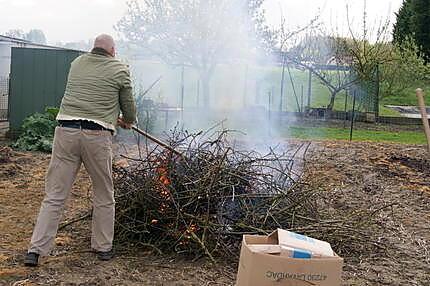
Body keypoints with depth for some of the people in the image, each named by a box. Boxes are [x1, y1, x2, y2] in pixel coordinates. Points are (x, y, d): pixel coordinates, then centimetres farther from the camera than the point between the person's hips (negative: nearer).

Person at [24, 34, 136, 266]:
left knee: (54, 195, 6)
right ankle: (103, 247, 23)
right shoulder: (119, 69, 5)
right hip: (97, 134, -3)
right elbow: (128, 103, 13)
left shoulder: (77, 63, 17)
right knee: (104, 195, 13)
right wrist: (128, 121, 36)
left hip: (66, 130, 3)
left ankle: (36, 249, 4)